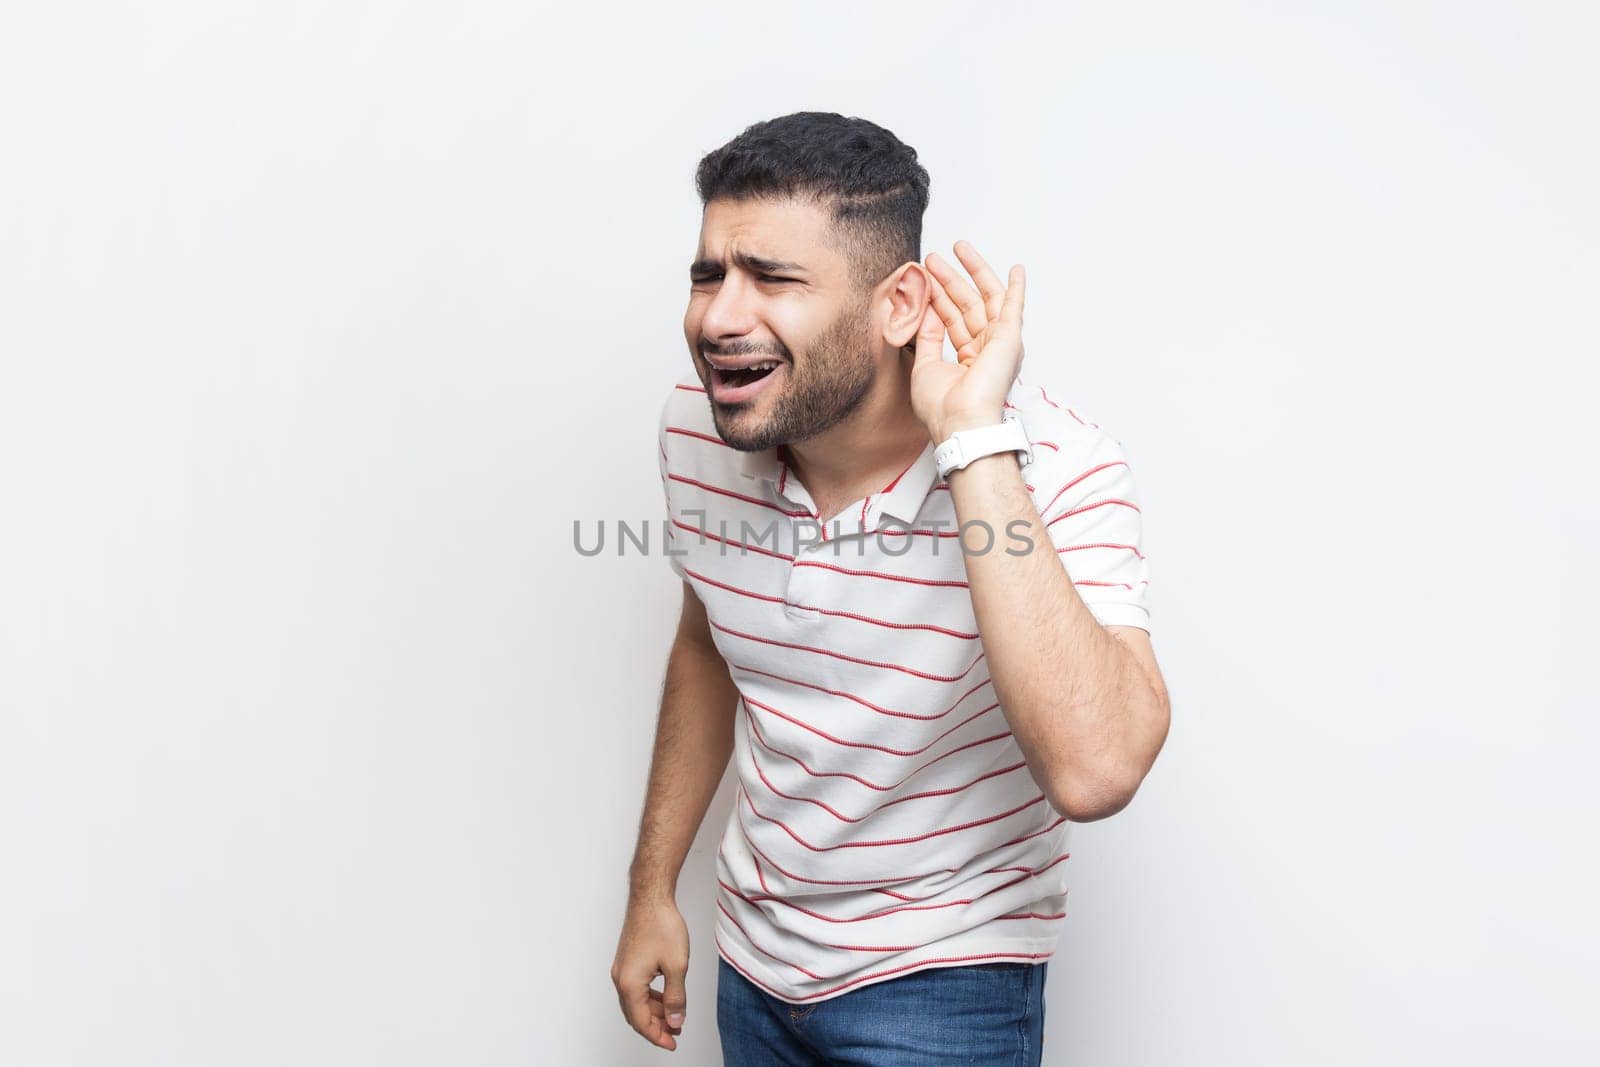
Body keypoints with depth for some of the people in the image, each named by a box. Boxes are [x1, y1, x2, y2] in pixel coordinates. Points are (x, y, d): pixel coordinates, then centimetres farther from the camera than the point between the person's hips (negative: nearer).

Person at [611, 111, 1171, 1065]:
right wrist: (653, 887, 10)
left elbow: (1094, 771, -41)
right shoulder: (698, 427, -11)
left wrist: (972, 440, -39)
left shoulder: (1053, 466, -26)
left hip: (942, 978, -4)